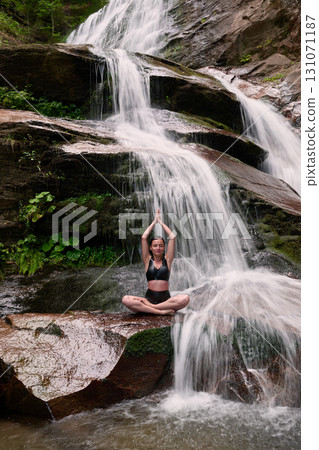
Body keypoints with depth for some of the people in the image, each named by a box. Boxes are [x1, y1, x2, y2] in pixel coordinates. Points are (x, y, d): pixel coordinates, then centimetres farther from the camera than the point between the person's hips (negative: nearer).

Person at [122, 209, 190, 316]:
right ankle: (161, 311, -31)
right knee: (126, 299, -30)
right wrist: (154, 222, 13)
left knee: (185, 299, -32)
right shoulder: (148, 260, 11)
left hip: (166, 298, 1)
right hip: (149, 297, 0)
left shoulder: (167, 260, 12)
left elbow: (172, 237, 7)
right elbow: (144, 237, 4)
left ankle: (148, 307, -27)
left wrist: (161, 222, 15)